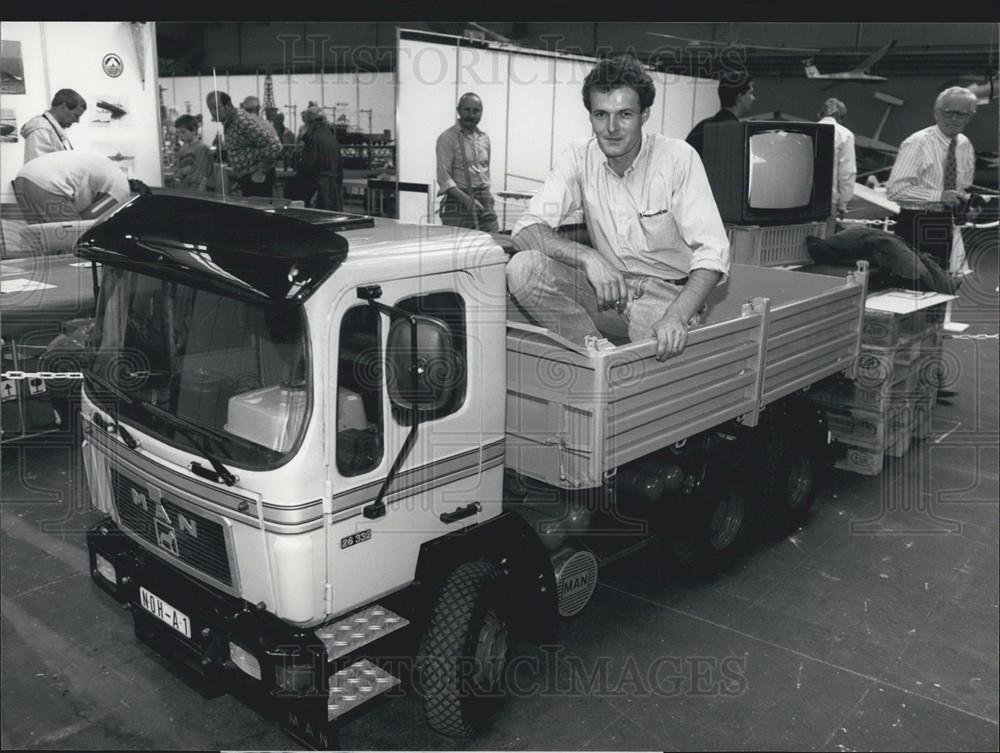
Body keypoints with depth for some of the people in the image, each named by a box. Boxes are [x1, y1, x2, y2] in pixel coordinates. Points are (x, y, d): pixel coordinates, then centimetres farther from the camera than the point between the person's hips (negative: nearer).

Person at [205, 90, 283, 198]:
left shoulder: (243, 121, -21)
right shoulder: (228, 122, 9)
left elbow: (274, 146, -24)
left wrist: (261, 171, -16)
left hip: (257, 179, -10)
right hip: (245, 178, 10)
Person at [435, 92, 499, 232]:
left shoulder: (484, 138, 15)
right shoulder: (448, 138, -5)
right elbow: (443, 177, -12)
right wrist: (467, 199, -23)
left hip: (485, 202, 6)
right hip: (458, 201, -6)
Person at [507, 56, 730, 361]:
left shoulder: (679, 157, -12)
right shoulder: (579, 156, -4)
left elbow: (712, 251, -17)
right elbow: (526, 230, -12)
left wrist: (677, 316, -35)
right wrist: (589, 258, -30)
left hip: (668, 292, -2)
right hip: (607, 289, 2)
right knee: (522, 267, -22)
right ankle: (598, 348, -20)